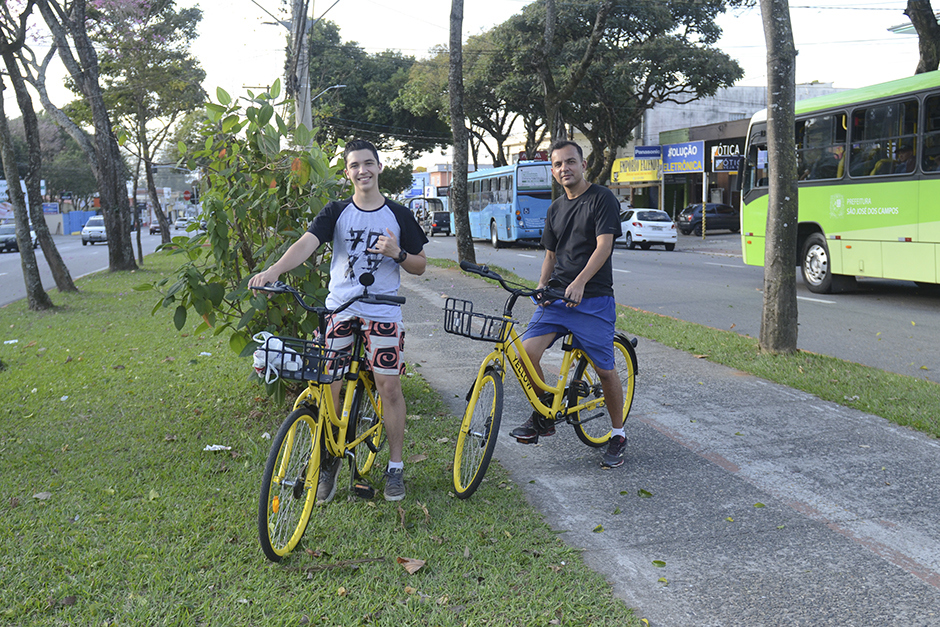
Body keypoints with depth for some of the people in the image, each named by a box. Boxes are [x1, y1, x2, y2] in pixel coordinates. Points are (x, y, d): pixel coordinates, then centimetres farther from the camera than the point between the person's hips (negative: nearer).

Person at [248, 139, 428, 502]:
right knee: (328, 387, -1)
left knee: (389, 387, -2)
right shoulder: (336, 212, 3)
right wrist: (274, 270, -32)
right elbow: (307, 243, -14)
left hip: (383, 313, 0)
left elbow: (420, 265, 9)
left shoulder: (398, 215, 4)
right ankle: (328, 462, 20)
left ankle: (395, 467, 14)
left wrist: (397, 253, -13)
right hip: (339, 309, 1)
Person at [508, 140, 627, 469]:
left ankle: (618, 435, 21)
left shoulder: (602, 199, -3)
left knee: (605, 370, 0)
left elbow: (603, 246, -14)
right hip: (556, 297, 5)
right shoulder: (555, 209, 17)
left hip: (593, 299, -5)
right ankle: (542, 416, 9)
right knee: (526, 352, -13)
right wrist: (541, 287, 4)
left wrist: (579, 282, -27)